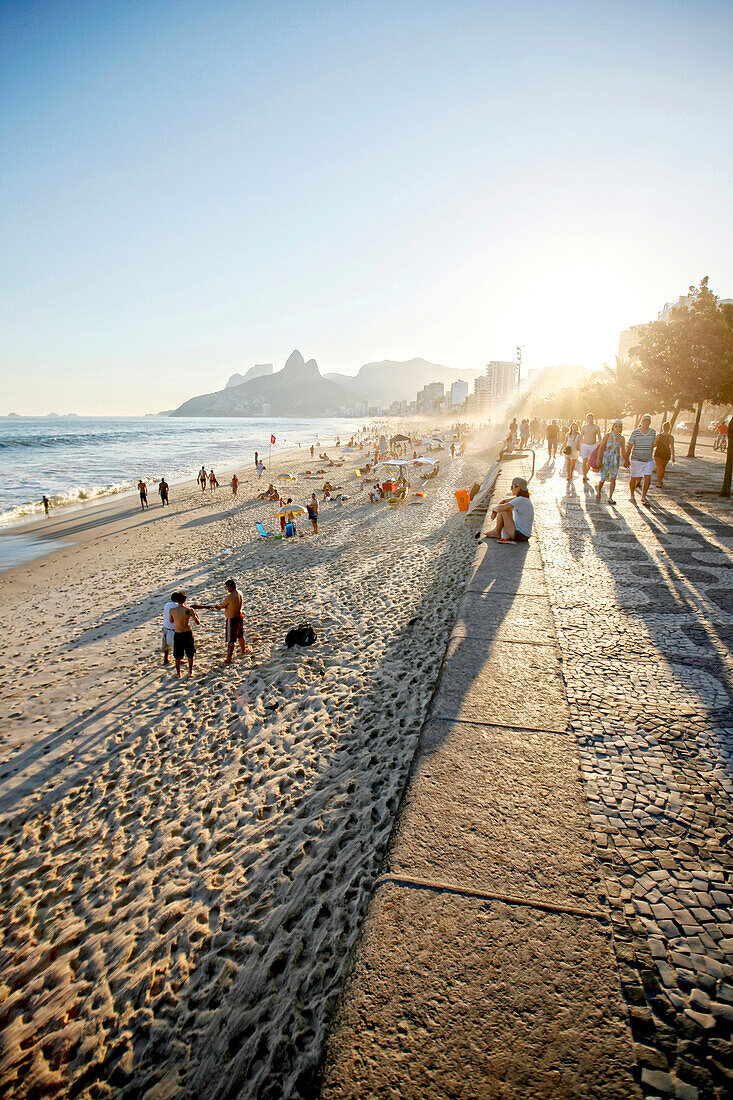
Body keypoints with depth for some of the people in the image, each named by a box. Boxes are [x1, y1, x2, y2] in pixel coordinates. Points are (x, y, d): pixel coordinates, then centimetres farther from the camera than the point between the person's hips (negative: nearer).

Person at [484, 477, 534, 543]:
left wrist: (495, 509, -1)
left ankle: (497, 532, 11)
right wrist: (495, 511, 3)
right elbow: (503, 501, 17)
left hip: (519, 535, -10)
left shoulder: (520, 500, -21)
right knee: (507, 508, 16)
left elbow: (500, 508, -23)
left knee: (502, 511, -11)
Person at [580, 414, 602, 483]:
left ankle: (585, 474, 29)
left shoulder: (596, 427, 0)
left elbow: (599, 438, 5)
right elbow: (581, 437, 10)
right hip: (585, 445, -1)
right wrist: (580, 446, 6)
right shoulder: (584, 427, 2)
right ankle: (584, 477, -1)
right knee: (584, 461, -6)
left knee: (590, 462, 7)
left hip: (593, 446, 1)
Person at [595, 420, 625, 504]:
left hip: (615, 460, 2)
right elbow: (600, 447, -3)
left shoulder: (621, 438, 5)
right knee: (603, 478, 2)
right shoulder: (607, 435, -3)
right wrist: (598, 459, -8)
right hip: (606, 458, -1)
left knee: (613, 478, -11)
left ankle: (610, 498, -9)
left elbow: (623, 451, 15)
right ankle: (598, 493, 30)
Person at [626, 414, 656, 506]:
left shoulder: (653, 432, 5)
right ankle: (632, 496, 25)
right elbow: (629, 447, -5)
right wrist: (627, 460, -8)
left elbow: (652, 445, 18)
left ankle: (643, 497, 9)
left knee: (648, 478, -4)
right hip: (636, 459, -4)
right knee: (634, 478, 4)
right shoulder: (635, 432, -7)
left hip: (648, 460, 4)